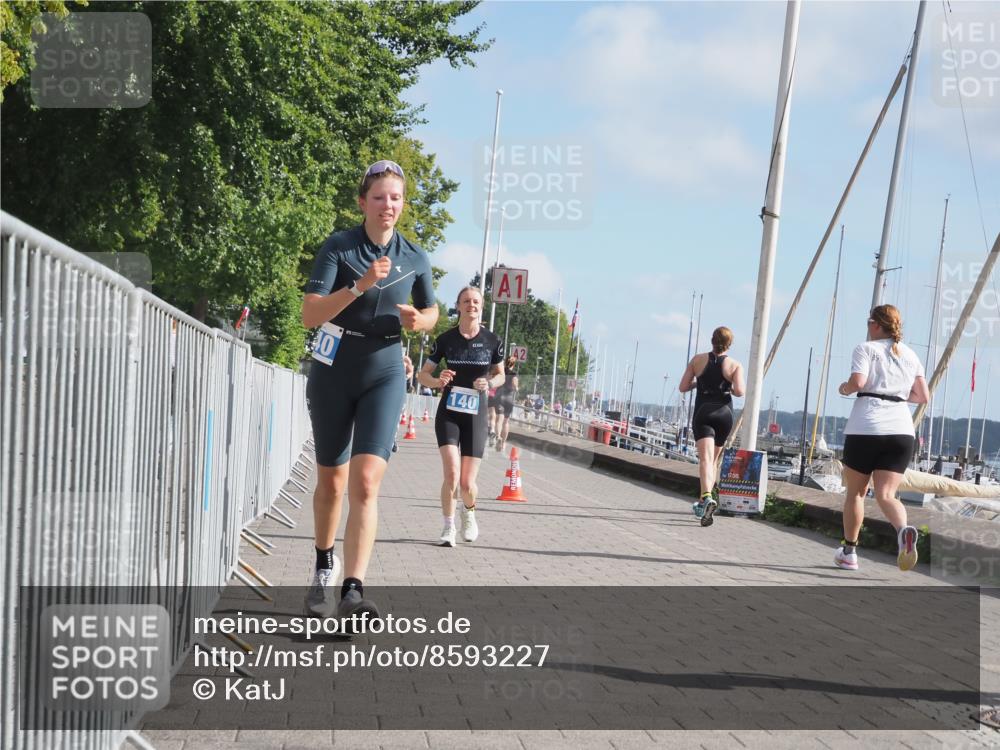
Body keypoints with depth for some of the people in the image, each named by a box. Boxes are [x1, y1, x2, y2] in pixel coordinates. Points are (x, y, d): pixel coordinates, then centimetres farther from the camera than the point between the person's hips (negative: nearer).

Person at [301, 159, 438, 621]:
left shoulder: (415, 259, 2)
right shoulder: (338, 247, -8)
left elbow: (431, 312, 18)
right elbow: (309, 315, -18)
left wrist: (418, 320, -6)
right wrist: (360, 286, -31)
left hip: (384, 377, 1)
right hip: (333, 374, -1)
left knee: (366, 483, -15)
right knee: (331, 483, 11)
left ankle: (353, 592, -19)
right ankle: (325, 569, 36)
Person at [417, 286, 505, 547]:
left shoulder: (492, 340, -3)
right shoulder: (445, 339, -4)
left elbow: (500, 375, 12)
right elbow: (423, 374, 4)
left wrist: (489, 383, -11)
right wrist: (438, 381, -18)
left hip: (475, 416, 1)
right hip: (448, 413, -1)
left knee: (467, 483, 0)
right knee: (451, 474, -18)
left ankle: (469, 511, 35)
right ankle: (448, 528, 3)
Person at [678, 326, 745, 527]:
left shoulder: (698, 360, 3)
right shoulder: (735, 365, 1)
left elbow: (683, 387, 4)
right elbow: (739, 391, -12)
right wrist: (730, 387, 11)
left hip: (703, 413, -1)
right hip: (724, 413, 2)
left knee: (705, 458, -15)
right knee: (713, 460, 18)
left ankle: (707, 497, -40)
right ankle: (703, 503, 25)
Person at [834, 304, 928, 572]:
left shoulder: (866, 349, 2)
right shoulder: (910, 355, 17)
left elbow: (858, 382, -14)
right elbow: (923, 397, 17)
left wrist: (844, 388, 6)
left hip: (865, 428, -3)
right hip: (901, 430, 4)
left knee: (855, 492, 12)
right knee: (886, 494, -2)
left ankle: (849, 551, 19)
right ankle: (904, 530, -33)